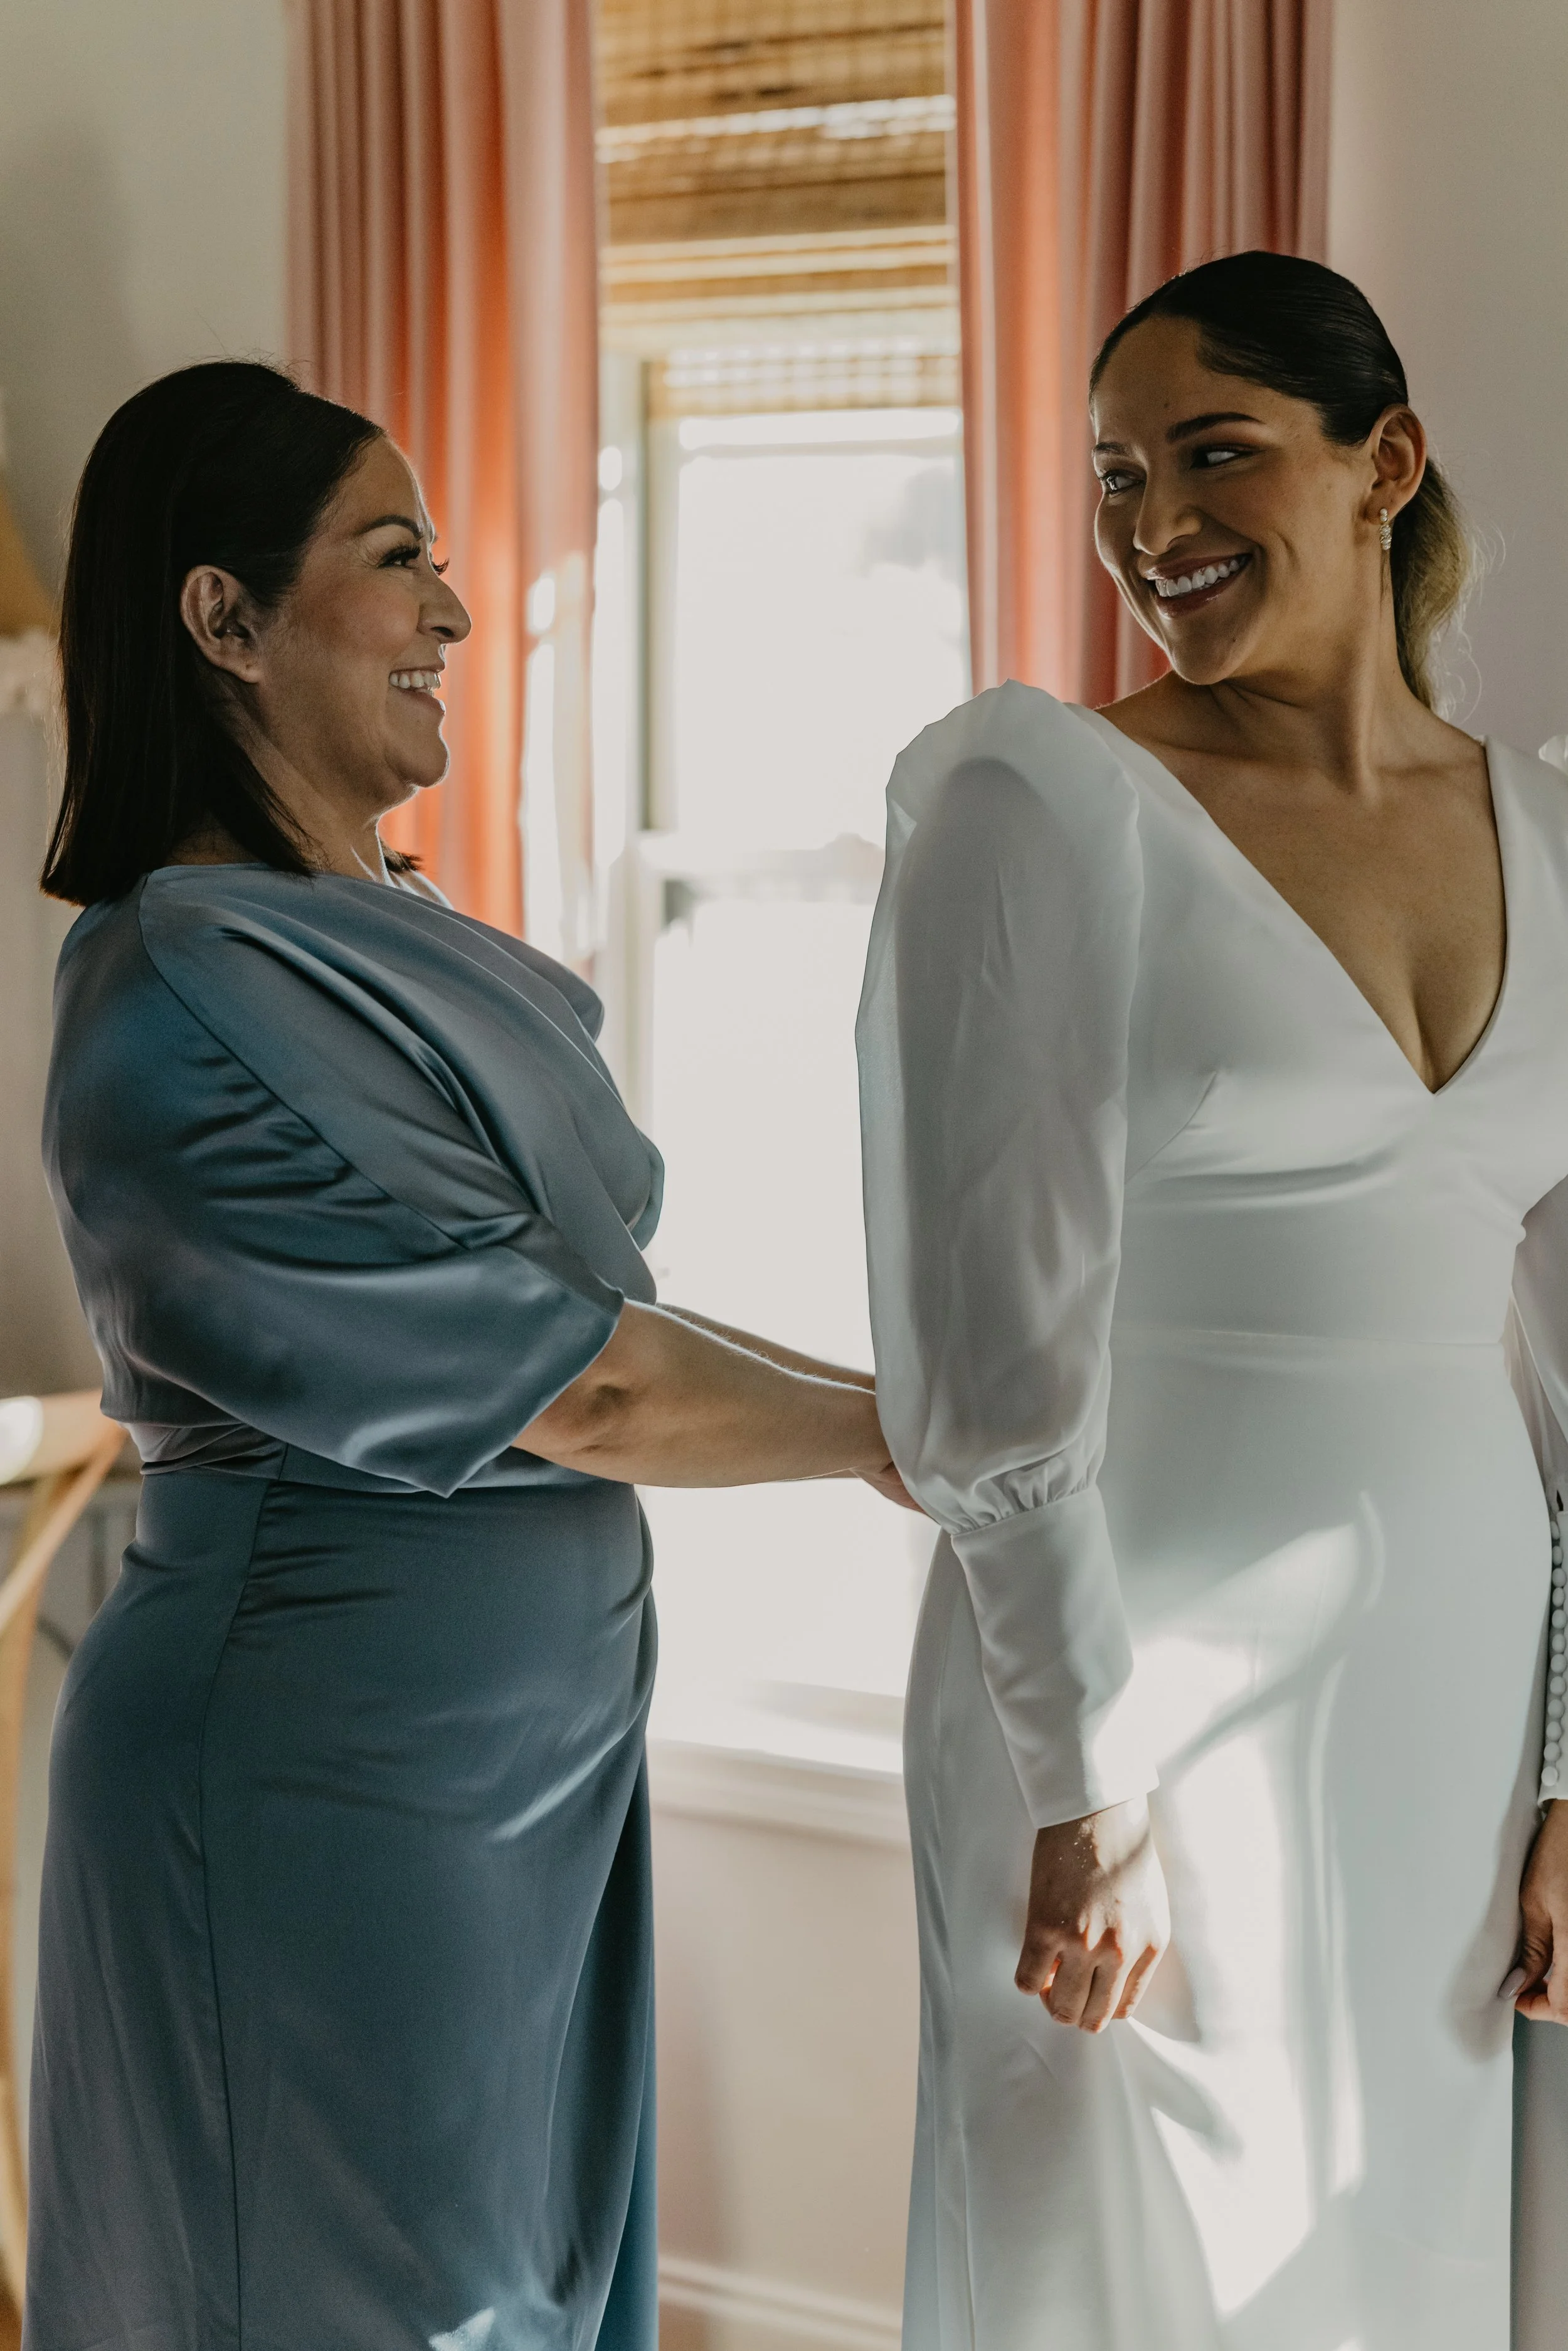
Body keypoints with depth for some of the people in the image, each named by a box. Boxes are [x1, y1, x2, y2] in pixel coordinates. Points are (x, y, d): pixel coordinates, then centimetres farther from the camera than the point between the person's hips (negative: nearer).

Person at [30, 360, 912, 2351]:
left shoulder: (389, 944, 7)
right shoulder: (184, 1017, -21)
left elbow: (586, 1300, 12)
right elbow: (569, 1384, -18)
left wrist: (872, 1385, 7)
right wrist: (895, 1435, -6)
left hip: (523, 1741, 9)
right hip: (332, 1784, -9)